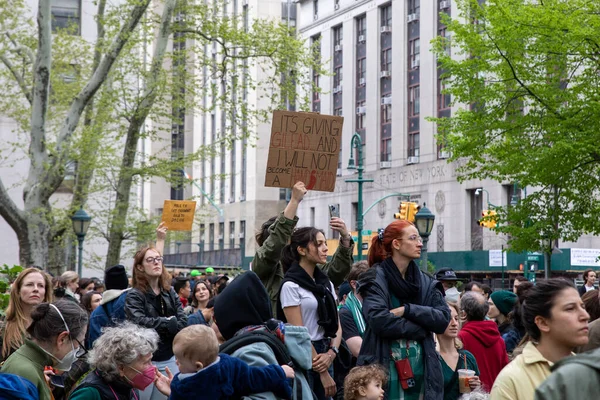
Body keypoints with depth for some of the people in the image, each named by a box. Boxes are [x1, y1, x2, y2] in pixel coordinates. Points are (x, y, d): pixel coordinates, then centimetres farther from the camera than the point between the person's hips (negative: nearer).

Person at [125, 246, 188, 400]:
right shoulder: (135, 296, -7)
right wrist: (170, 323, -13)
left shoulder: (171, 293, 7)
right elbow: (140, 323, -23)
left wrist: (157, 327, -17)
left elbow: (183, 323, -3)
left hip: (170, 359, 4)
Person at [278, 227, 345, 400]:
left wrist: (331, 353, -10)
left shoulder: (326, 282, 11)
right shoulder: (291, 285, -10)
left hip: (323, 356, 6)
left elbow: (336, 325, 9)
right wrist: (322, 373, -12)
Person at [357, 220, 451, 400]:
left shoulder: (425, 282, 13)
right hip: (386, 367, -5)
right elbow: (380, 321, -18)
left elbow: (443, 319, 1)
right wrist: (421, 329, -8)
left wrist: (408, 310, -11)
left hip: (421, 369, 5)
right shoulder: (376, 279, -4)